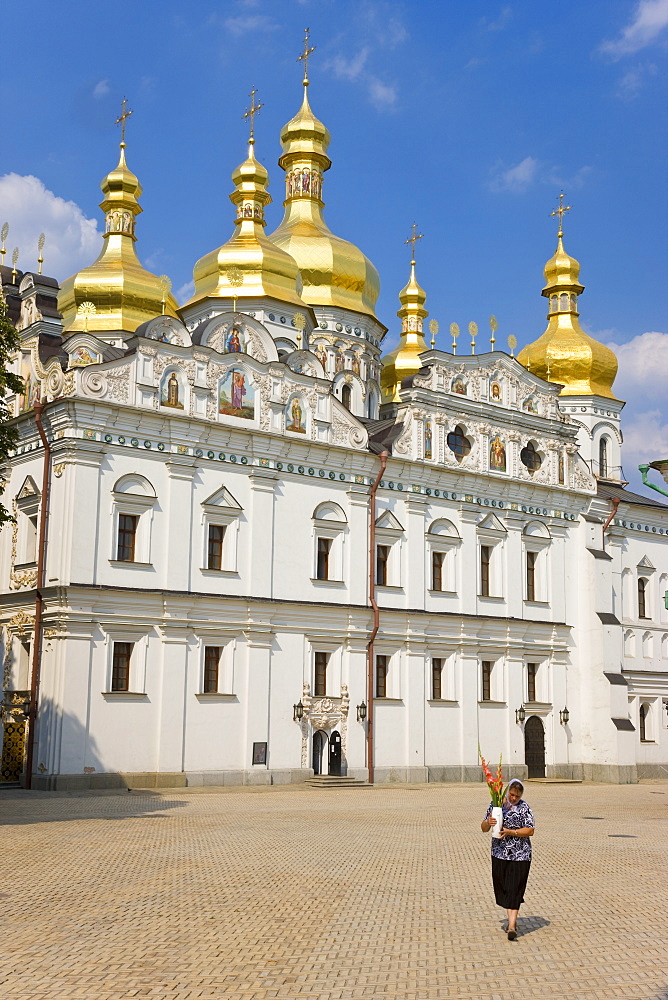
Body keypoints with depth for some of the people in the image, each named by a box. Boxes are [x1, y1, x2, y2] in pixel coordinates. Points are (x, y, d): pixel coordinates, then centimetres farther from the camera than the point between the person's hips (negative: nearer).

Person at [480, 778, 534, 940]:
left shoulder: (524, 807, -6)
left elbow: (530, 831, -11)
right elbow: (483, 828, 5)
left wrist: (511, 832, -22)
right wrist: (488, 822, -18)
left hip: (519, 855, -4)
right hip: (499, 854, 4)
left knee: (514, 889, -8)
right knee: (502, 888, 11)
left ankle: (511, 926, -8)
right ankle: (512, 919, 28)